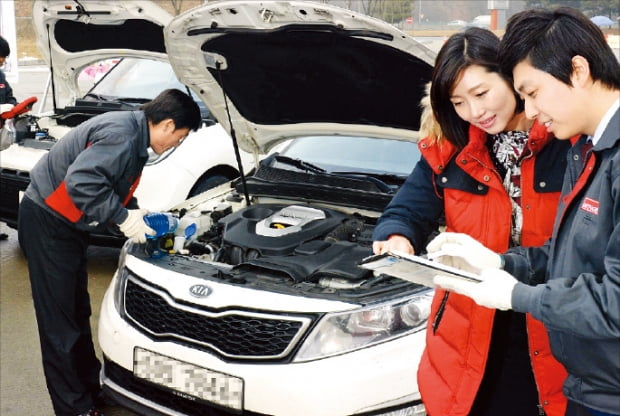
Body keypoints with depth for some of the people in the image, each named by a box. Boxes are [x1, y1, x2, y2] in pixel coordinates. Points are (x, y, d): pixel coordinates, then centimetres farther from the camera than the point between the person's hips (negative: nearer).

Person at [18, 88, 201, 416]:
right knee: (59, 320, -2)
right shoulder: (121, 135, -26)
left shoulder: (134, 137, 6)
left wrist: (136, 213, 7)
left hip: (68, 224, 10)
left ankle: (91, 385, 32)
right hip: (46, 223, -10)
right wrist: (123, 217, -28)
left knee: (78, 312, 19)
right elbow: (80, 182, -35)